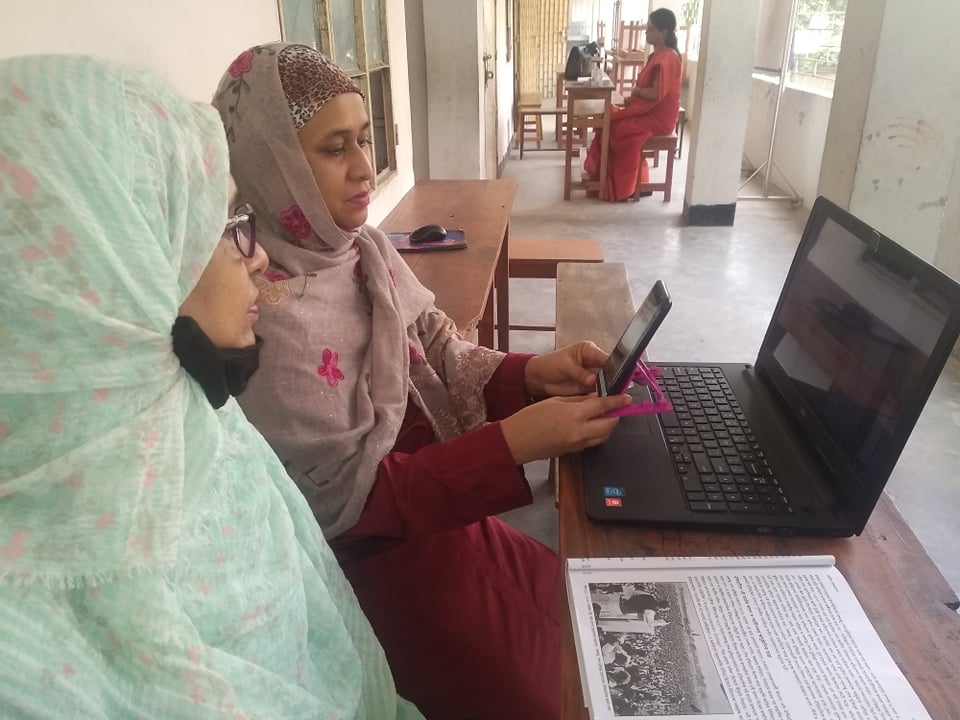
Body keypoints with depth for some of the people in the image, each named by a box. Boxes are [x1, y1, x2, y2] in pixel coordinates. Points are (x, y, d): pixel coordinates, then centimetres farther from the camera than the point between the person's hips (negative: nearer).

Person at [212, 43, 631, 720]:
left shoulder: (367, 249, -4)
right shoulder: (268, 319, -28)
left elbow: (442, 358, 4)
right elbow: (345, 501, -24)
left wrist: (533, 373, -15)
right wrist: (514, 442, -30)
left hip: (441, 508, 7)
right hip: (380, 558, -7)